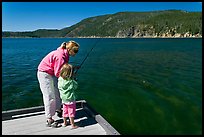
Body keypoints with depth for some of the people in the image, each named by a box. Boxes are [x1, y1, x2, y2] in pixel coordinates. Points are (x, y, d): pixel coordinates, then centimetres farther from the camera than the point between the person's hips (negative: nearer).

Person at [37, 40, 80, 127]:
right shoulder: (61, 56, -30)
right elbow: (58, 73, -26)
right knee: (50, 97, -5)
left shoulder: (64, 54, -1)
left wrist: (73, 68, -2)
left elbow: (62, 67, 6)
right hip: (44, 74, -9)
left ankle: (58, 109, 37)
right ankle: (49, 120, 6)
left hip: (51, 73, 10)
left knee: (57, 92, 17)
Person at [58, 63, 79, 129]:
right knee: (71, 112, 8)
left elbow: (59, 88, 6)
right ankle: (73, 125, 20)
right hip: (71, 99, -6)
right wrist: (74, 80, -1)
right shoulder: (71, 81, -24)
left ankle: (65, 123, 37)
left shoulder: (60, 79, -8)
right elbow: (76, 86, -10)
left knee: (65, 111, 22)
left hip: (64, 99, 6)